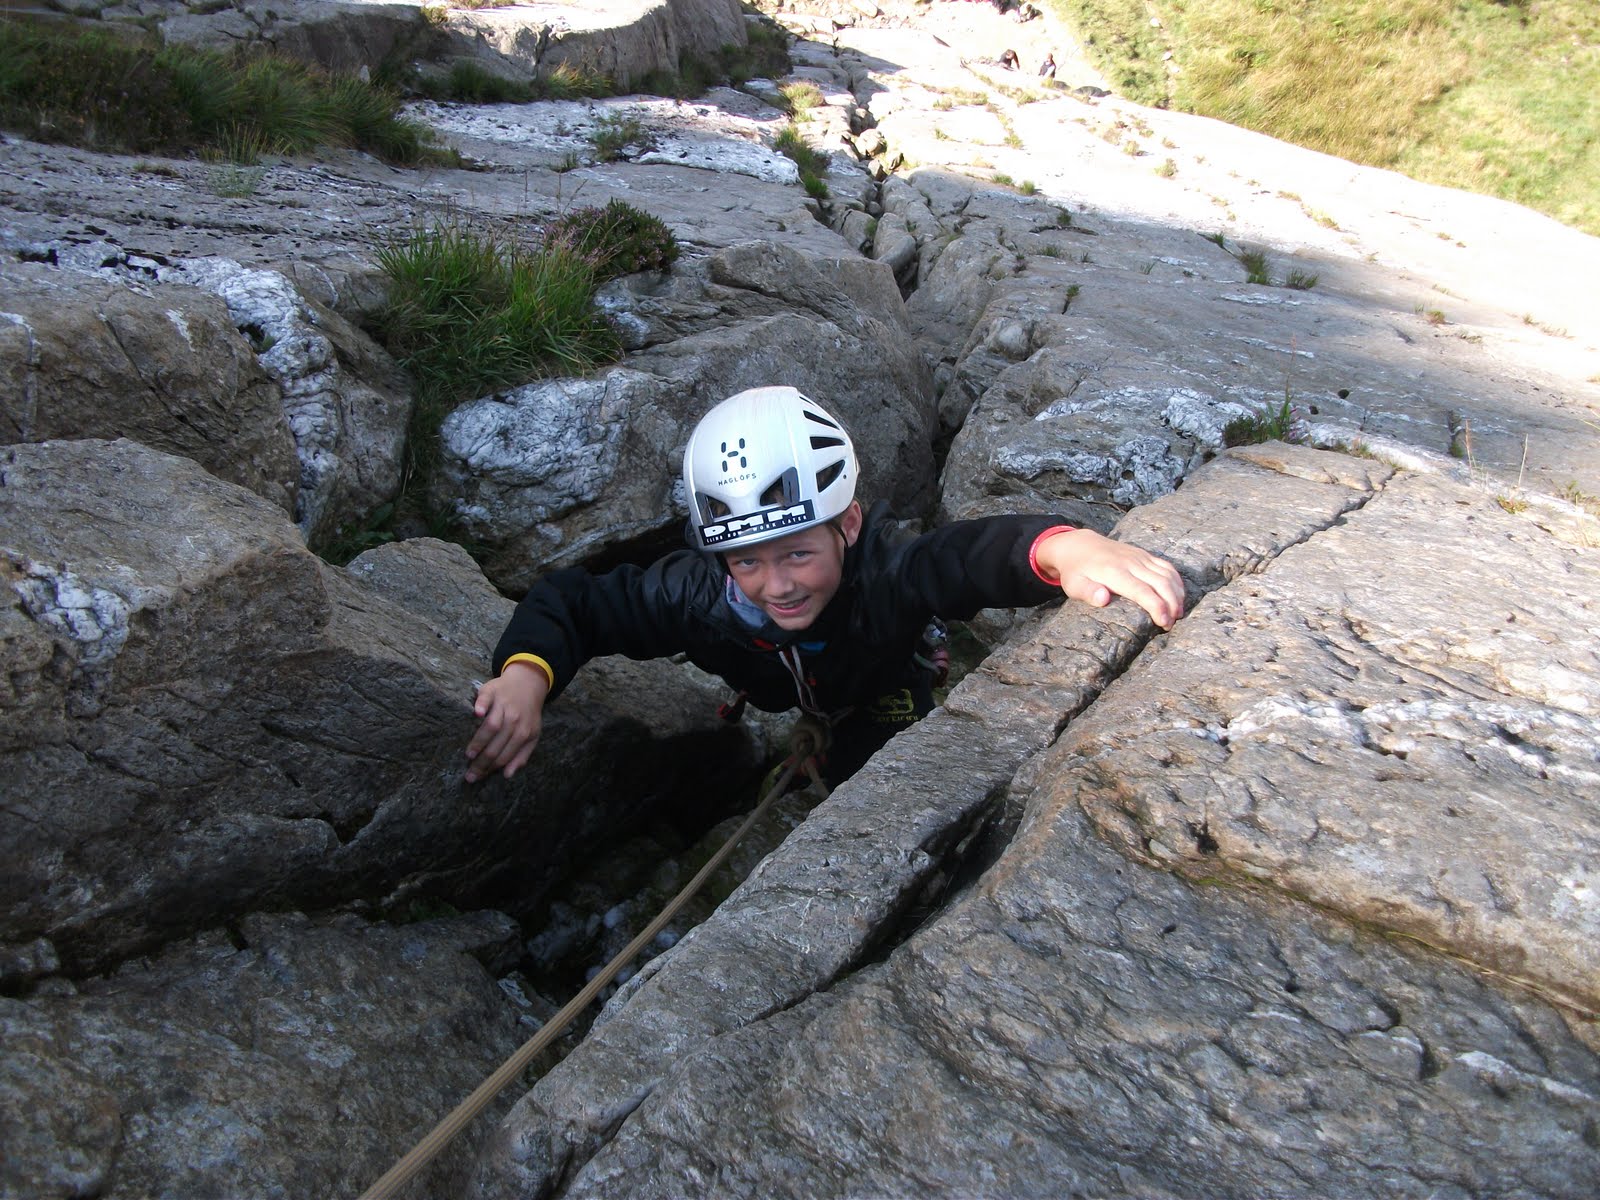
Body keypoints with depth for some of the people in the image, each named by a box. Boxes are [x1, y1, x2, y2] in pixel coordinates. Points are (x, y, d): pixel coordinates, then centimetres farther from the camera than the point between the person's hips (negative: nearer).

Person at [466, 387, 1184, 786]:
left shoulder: (889, 576, -51)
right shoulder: (697, 593, -43)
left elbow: (981, 550, -70)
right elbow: (568, 602, -34)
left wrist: (1065, 547, -94)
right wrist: (525, 677, -56)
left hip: (881, 696, -2)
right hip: (771, 706, 3)